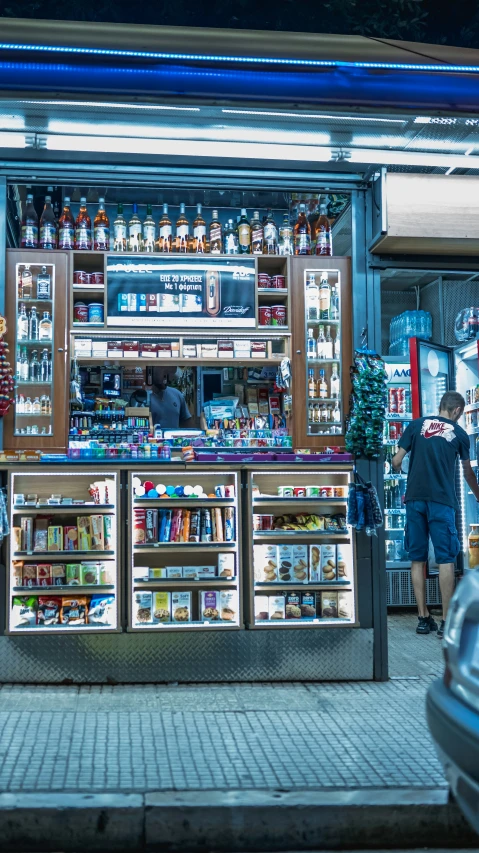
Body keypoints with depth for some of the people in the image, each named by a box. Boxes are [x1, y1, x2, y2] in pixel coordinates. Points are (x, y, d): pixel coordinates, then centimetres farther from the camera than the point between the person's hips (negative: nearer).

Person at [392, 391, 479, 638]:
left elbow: (396, 462, 5)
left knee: (417, 559, 8)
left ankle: (423, 618, 12)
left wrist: (399, 470, 29)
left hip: (415, 498, 2)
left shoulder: (417, 424, 9)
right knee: (446, 560, 2)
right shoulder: (459, 433, 9)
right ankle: (446, 621, 0)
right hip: (442, 500, -2)